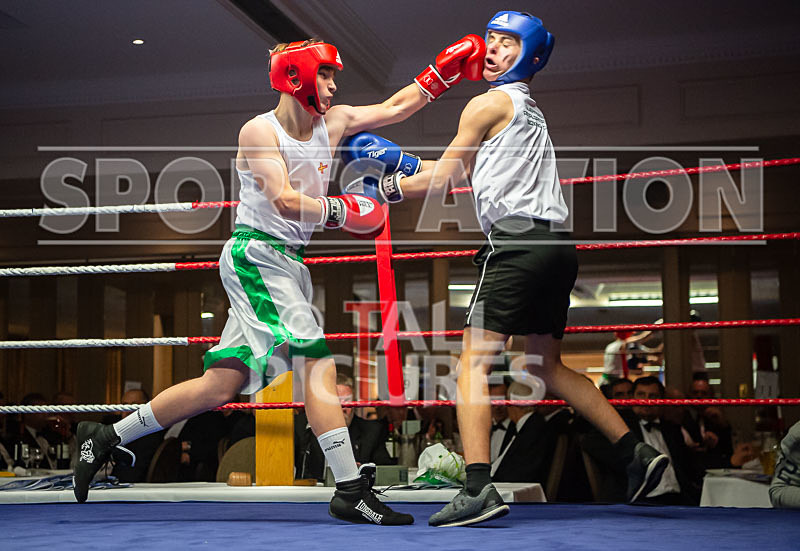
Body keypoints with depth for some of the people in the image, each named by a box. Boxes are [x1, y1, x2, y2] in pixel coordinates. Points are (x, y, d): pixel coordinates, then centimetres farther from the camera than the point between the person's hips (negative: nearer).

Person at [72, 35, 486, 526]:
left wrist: (443, 72, 16)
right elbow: (285, 201, -18)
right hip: (256, 255, -8)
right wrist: (341, 211, -10)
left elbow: (395, 108, 21)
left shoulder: (332, 122, 14)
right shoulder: (259, 131, -7)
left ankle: (107, 437, 17)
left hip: (287, 265, 8)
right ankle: (351, 491, -13)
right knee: (319, 363, -16)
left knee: (222, 386, 5)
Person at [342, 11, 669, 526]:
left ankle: (478, 489, -22)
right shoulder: (531, 111, 26)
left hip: (518, 245, -9)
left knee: (473, 363, -10)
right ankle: (637, 452, 16)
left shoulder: (489, 104, 1)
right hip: (554, 247, 9)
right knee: (548, 365, 18)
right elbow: (464, 171, 27)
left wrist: (388, 187, 18)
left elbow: (441, 179, 4)